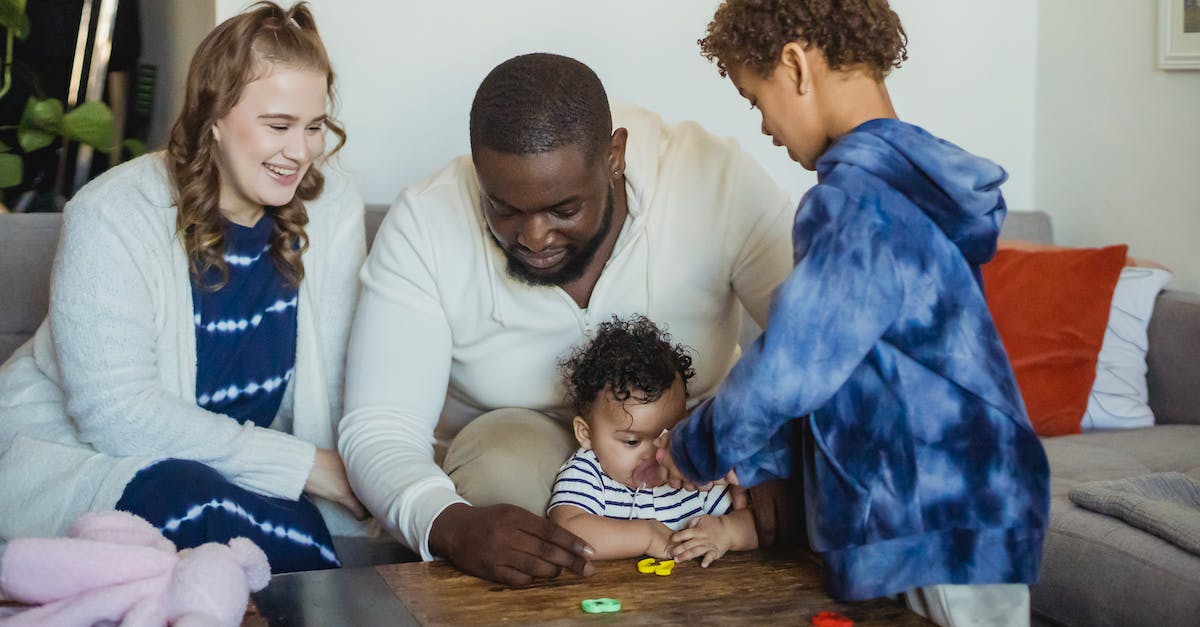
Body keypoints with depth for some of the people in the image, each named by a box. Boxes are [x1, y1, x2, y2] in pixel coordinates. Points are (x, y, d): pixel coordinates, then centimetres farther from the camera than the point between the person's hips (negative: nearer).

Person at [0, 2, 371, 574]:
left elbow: (328, 387, -4)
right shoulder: (112, 218, -18)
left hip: (237, 470, 4)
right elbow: (116, 412, -23)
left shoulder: (332, 207, -5)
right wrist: (303, 465, -25)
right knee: (186, 501, -37)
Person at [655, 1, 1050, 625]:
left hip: (948, 532, -9)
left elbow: (783, 372, -21)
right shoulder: (911, 183, 12)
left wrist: (696, 449, -4)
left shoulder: (857, 202, -19)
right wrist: (759, 459, 11)